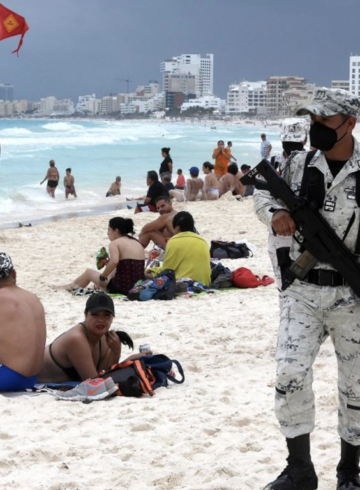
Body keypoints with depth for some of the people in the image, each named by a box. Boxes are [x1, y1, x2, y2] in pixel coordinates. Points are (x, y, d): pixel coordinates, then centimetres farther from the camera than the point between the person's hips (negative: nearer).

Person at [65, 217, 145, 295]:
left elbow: (114, 262, -29)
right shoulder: (138, 243, 13)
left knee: (89, 272, 19)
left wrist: (102, 277, -16)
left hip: (121, 288, -7)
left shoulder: (114, 243, -9)